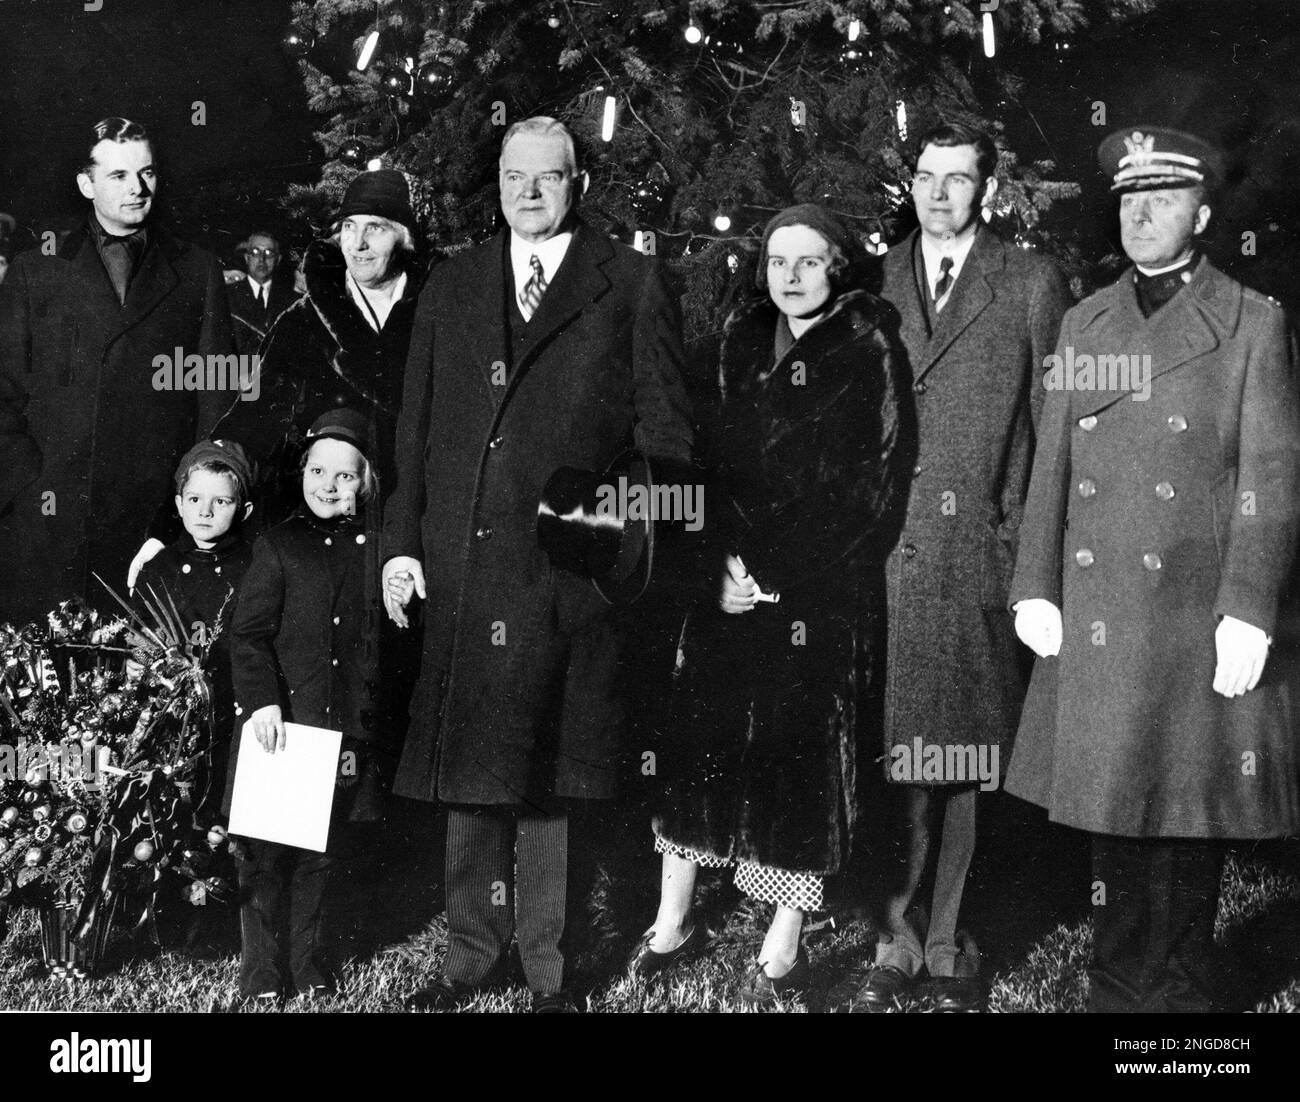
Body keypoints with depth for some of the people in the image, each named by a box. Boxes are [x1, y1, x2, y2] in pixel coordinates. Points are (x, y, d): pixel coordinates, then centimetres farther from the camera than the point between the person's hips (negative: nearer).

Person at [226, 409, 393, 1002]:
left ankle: (310, 962, 24)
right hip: (281, 720, -3)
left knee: (321, 850, 11)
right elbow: (249, 633, -5)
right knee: (263, 853, 1)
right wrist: (262, 699, -18)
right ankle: (260, 967, 14)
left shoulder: (373, 548, 8)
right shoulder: (278, 545, 0)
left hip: (346, 728, 3)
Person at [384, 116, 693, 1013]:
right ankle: (473, 953, 22)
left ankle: (550, 964, 14)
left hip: (575, 568, -3)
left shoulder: (631, 285, 5)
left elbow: (664, 431, 1)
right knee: (467, 768, 9)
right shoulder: (451, 286, 15)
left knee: (552, 772, 1)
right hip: (461, 563, 4)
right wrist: (403, 542, 6)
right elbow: (416, 425, 14)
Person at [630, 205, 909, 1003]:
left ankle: (784, 949, 9)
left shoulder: (870, 350, -1)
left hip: (821, 594, -4)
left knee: (803, 750, -1)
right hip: (731, 580, 4)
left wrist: (775, 572, -10)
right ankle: (674, 920, 17)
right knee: (700, 734, 4)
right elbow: (707, 459, 6)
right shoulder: (740, 342, 11)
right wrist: (727, 559, -9)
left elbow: (874, 486, -6)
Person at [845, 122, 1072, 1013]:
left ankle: (937, 941, 15)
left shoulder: (1033, 285, 7)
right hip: (885, 555, 1)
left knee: (962, 758, 4)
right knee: (902, 757, 0)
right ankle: (900, 940, 10)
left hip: (982, 555, -1)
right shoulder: (873, 286, 14)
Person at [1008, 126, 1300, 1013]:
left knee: (1192, 804, 4)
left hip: (1199, 615, -3)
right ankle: (1123, 982, 22)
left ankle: (1183, 982, 21)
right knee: (1112, 804, 9)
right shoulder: (1085, 323, 13)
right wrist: (1035, 589, 5)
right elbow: (1052, 465, 12)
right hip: (1096, 615, 4)